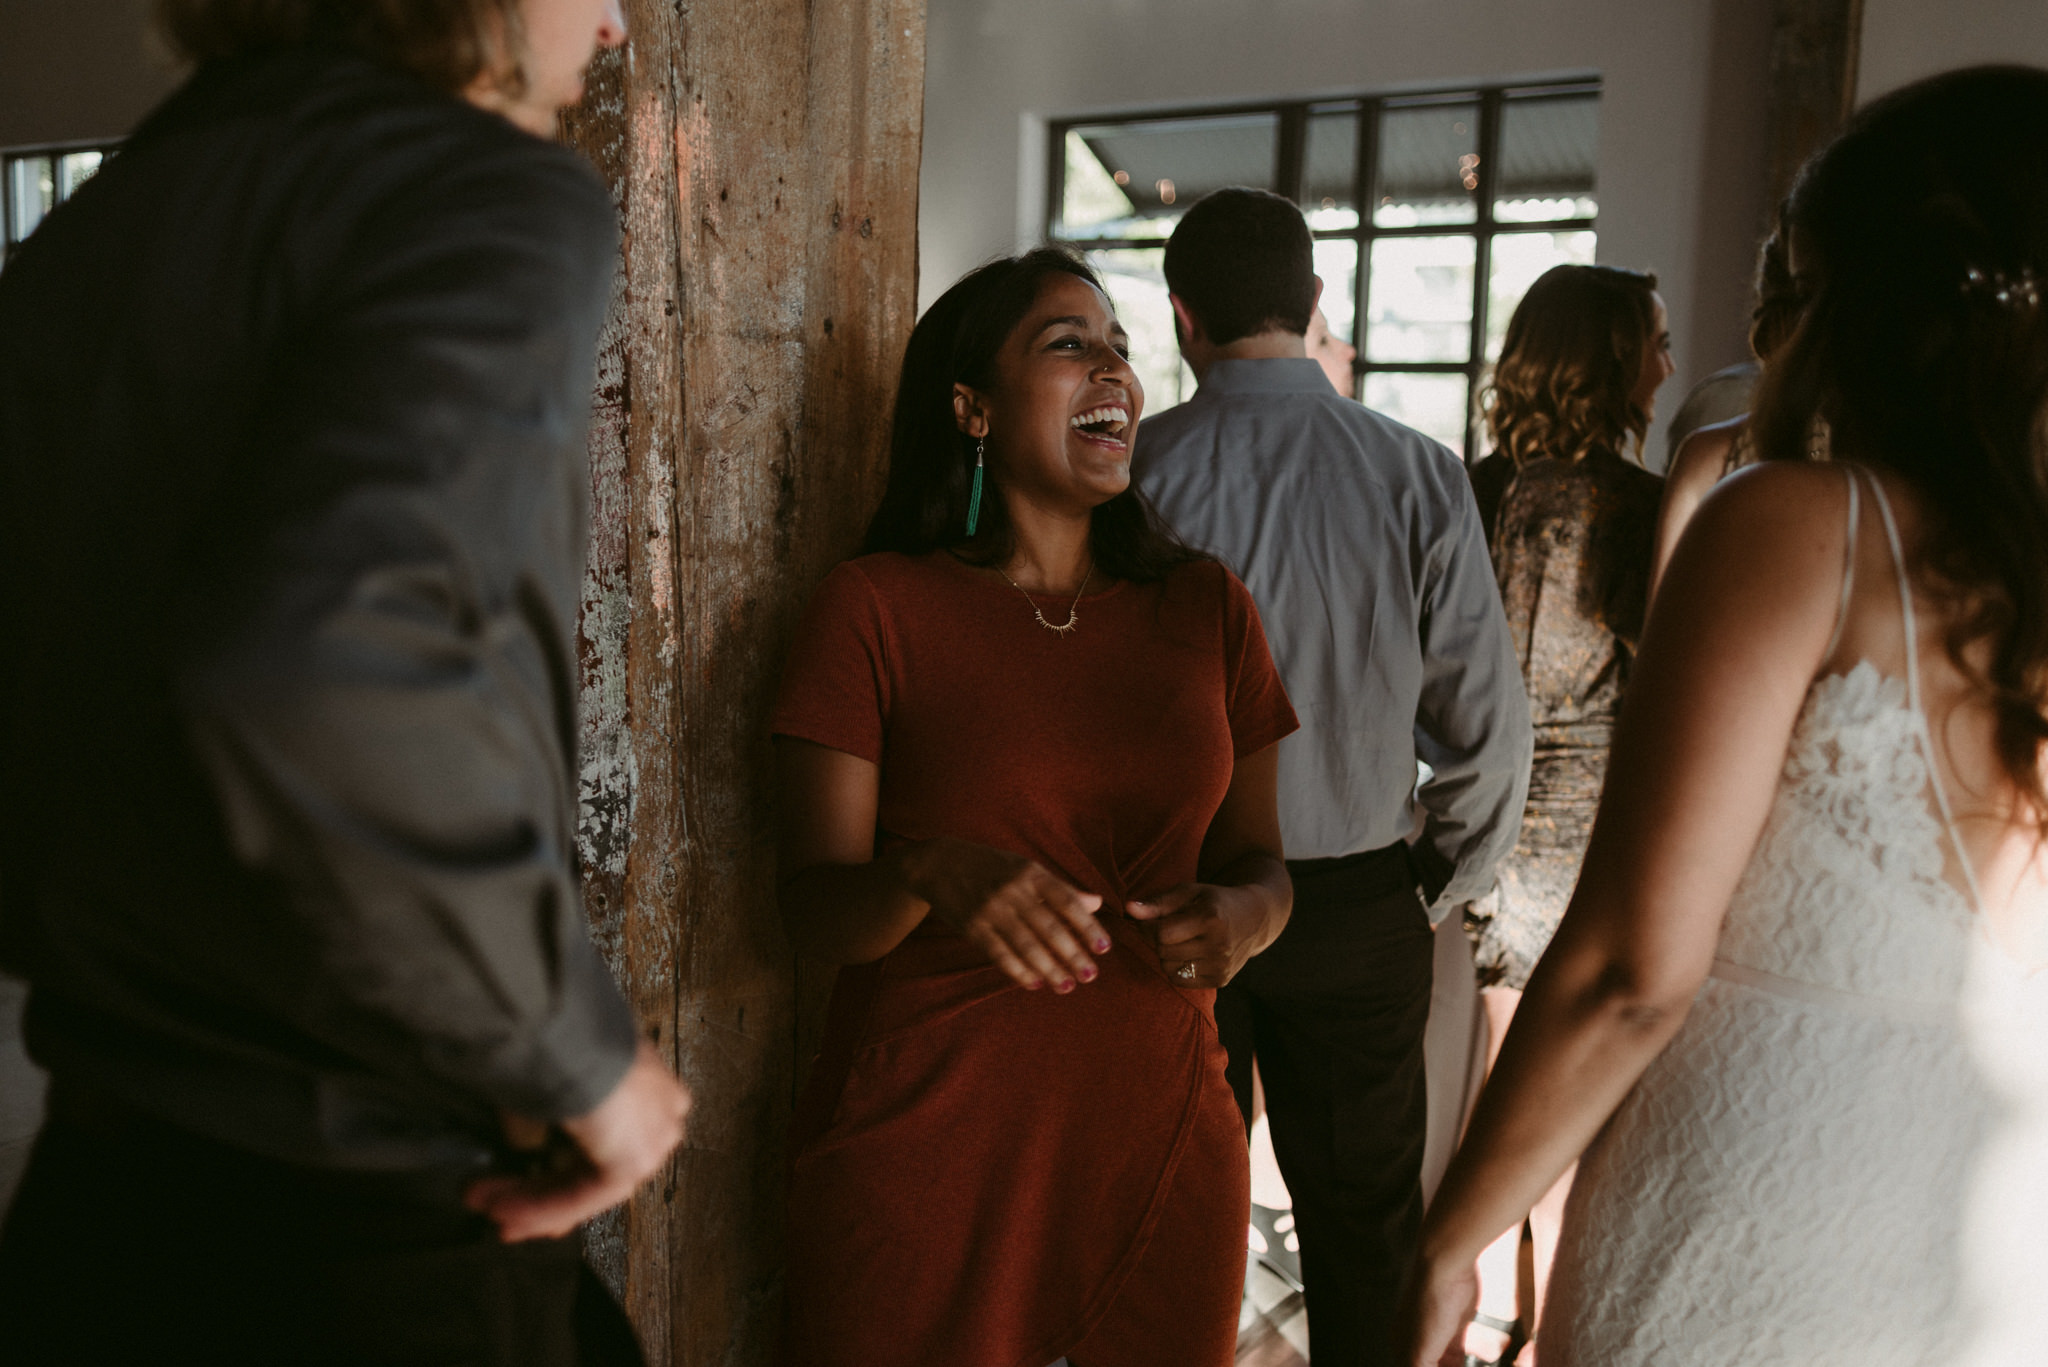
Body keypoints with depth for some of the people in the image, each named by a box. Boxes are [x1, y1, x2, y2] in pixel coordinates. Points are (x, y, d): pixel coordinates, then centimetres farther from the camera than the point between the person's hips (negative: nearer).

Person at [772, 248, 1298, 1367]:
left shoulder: (1206, 609, 7)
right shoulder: (874, 609, -4)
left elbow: (1258, 856, 11)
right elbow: (814, 906, -8)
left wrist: (1241, 914, -12)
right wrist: (931, 876, -30)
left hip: (1161, 1147, 4)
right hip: (922, 1153, -3)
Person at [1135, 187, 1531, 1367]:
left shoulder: (1135, 470, -10)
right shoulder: (1418, 475, -8)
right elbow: (1489, 728, -7)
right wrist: (1438, 894, 8)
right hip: (1358, 905, 0)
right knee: (1365, 1229, 15)